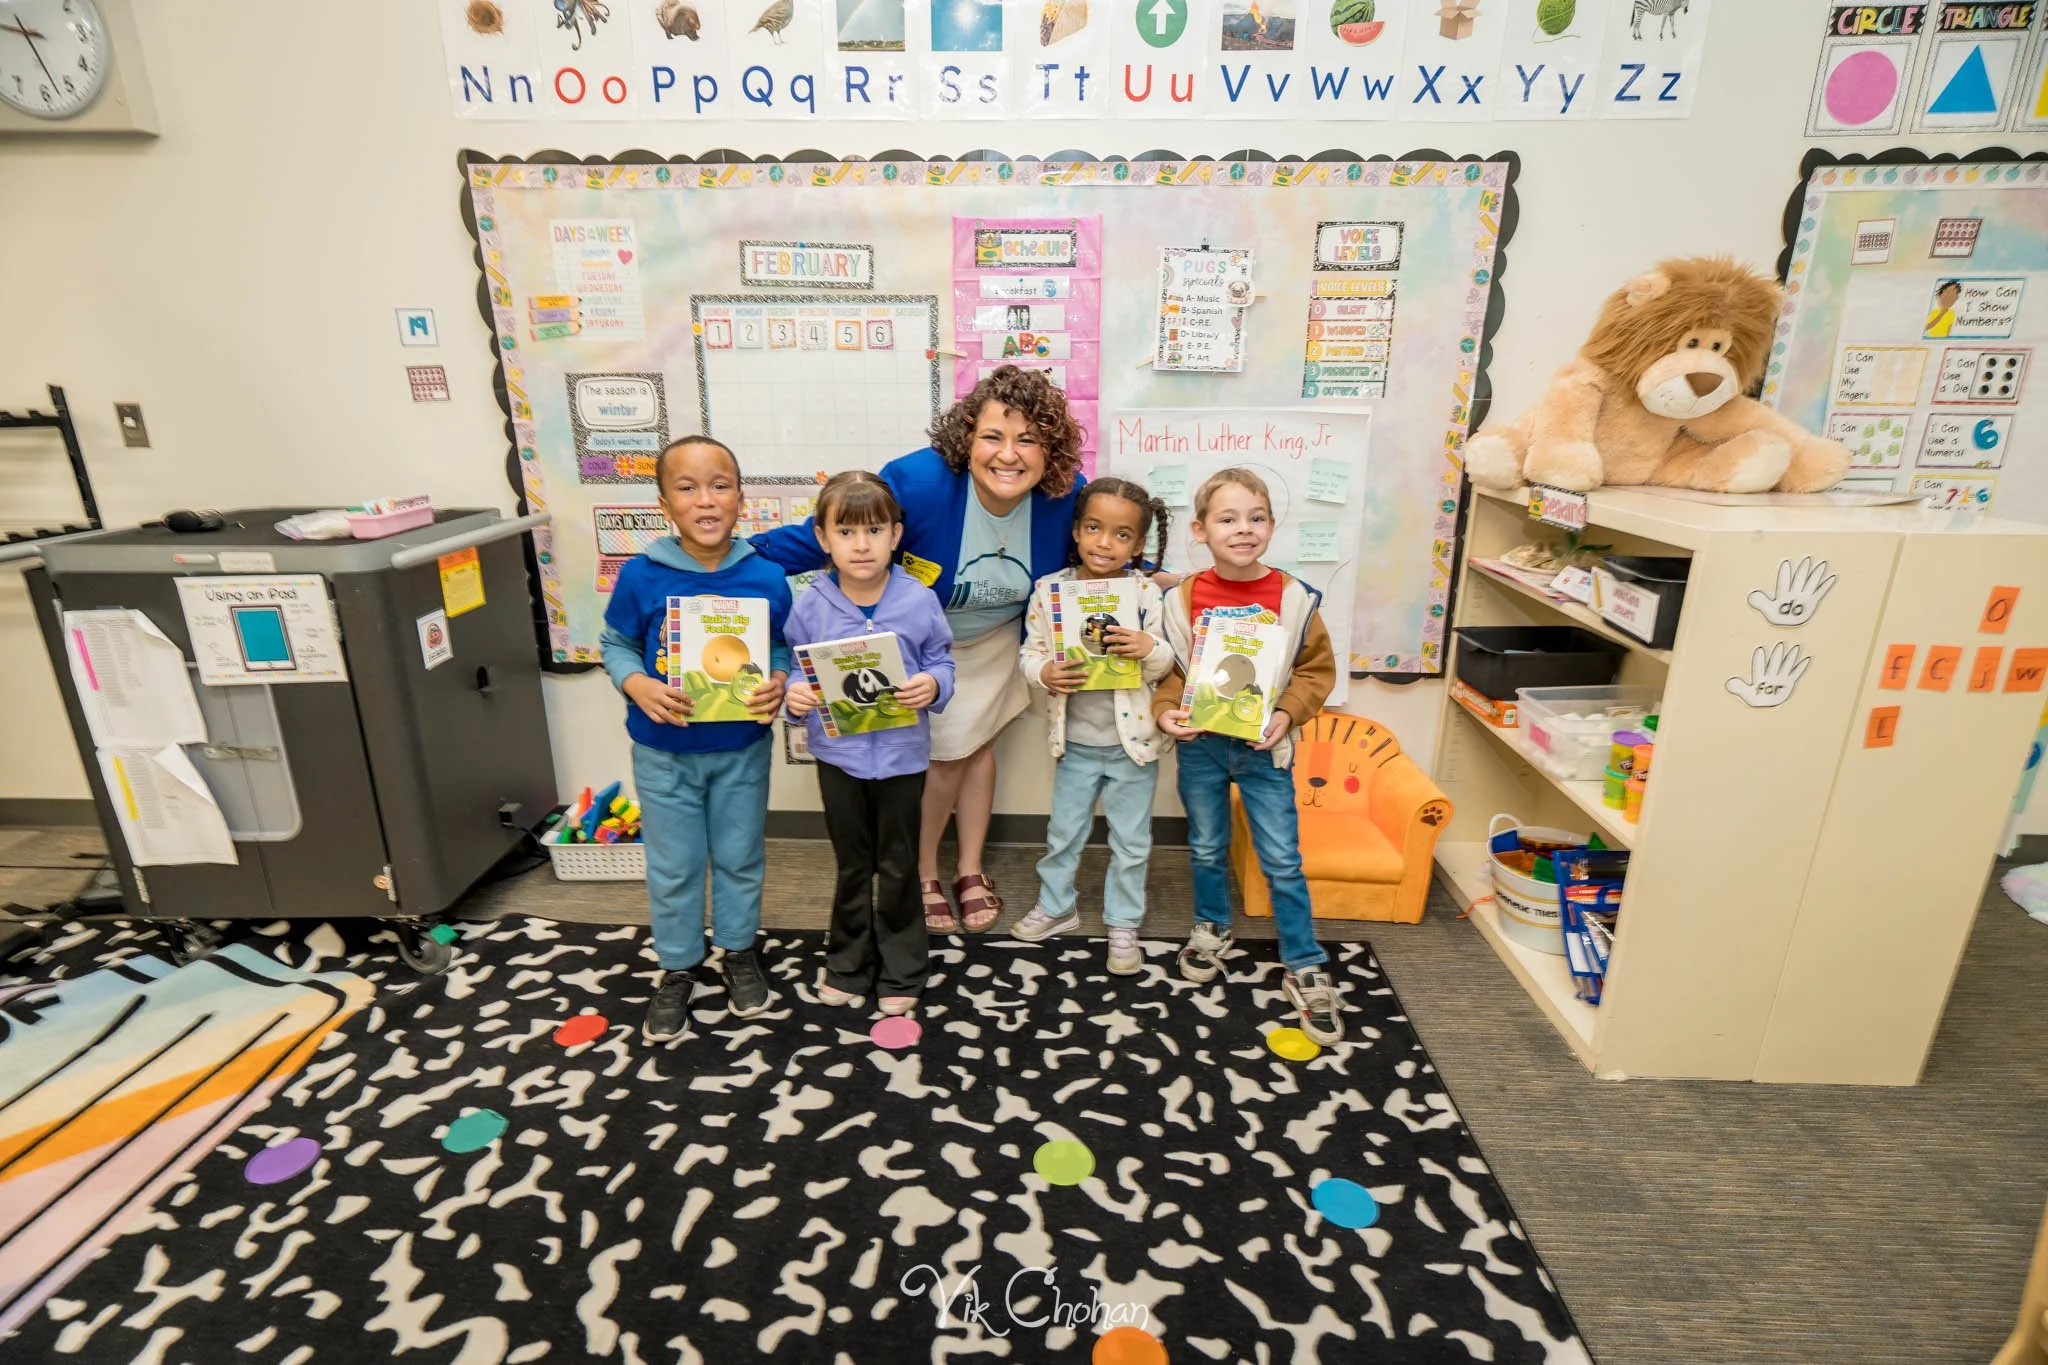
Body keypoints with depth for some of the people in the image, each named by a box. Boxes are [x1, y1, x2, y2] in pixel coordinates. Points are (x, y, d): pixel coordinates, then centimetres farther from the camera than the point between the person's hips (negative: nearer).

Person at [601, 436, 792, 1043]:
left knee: (740, 856, 18)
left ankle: (739, 948, 42)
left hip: (742, 748, 1)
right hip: (664, 752, 0)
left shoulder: (767, 579, -12)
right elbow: (616, 645, 0)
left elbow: (783, 649, 0)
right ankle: (678, 968, 36)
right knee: (672, 867, 15)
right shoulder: (641, 576, -13)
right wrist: (638, 685, -19)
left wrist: (777, 684, -21)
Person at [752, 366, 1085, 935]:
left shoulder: (1064, 496, -22)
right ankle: (923, 876, 29)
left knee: (979, 743, 16)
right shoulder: (919, 481, -36)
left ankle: (970, 869, 37)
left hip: (997, 638, 4)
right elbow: (824, 536, -30)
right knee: (943, 755, 2)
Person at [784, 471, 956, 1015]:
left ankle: (901, 970, 34)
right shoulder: (810, 605, -8)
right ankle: (848, 964, 38)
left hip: (902, 752, -1)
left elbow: (942, 663, -3)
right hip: (838, 753, 1)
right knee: (851, 867, 18)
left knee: (899, 867, 14)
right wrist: (795, 695, -19)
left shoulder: (919, 600, -11)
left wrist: (932, 685, -24)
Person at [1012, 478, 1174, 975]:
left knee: (1131, 842, 13)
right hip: (1075, 742, 1)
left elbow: (1166, 664, -6)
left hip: (1133, 740, -1)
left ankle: (1123, 923, 32)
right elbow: (1029, 653, -2)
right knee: (1063, 832, 19)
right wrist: (1044, 673, -23)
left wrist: (1149, 649, -27)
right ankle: (1057, 905, 42)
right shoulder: (1050, 590, -7)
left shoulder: (1147, 592, -9)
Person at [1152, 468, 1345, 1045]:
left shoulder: (1293, 598, -9)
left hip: (1264, 747, -1)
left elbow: (1317, 667, 0)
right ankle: (1211, 929, 43)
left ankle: (1304, 969, 19)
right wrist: (1166, 710, -15)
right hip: (1200, 744, 1)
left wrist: (1288, 712, -14)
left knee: (1282, 860, 4)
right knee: (1206, 848, 18)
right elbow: (1167, 667, 2)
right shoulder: (1183, 599, -7)